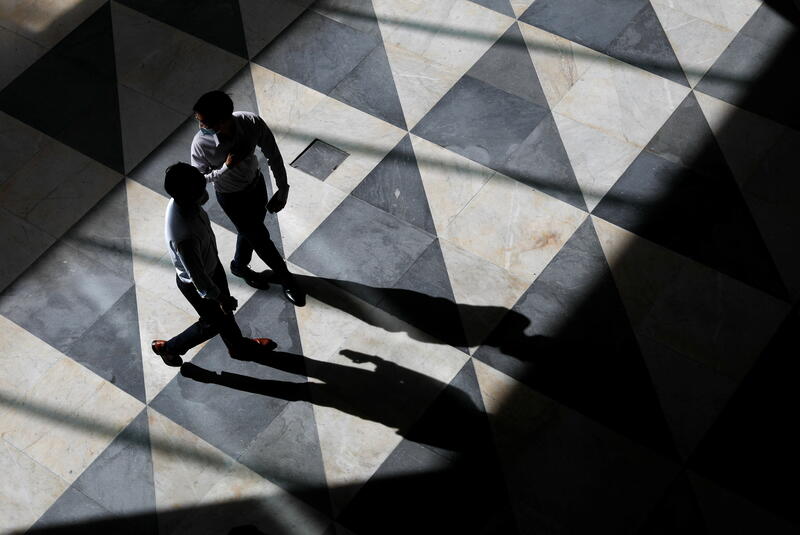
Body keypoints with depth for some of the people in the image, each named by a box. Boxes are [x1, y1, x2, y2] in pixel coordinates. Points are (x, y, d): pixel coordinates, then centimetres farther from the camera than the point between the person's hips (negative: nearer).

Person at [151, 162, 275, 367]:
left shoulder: (182, 201, -22)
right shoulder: (184, 237, -47)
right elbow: (197, 277, -32)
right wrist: (220, 298, -15)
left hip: (212, 264, 7)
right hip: (197, 285, -7)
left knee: (225, 311, 31)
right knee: (213, 323, 22)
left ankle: (238, 345, 60)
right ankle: (168, 348, 46)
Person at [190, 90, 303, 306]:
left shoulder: (253, 123, -31)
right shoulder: (201, 144, -35)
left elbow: (273, 154, -16)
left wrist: (282, 190, -9)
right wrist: (226, 167, -35)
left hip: (256, 183, 3)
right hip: (231, 197, -3)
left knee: (249, 231, 27)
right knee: (260, 237, 13)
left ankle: (240, 266, 58)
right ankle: (284, 276, 41)